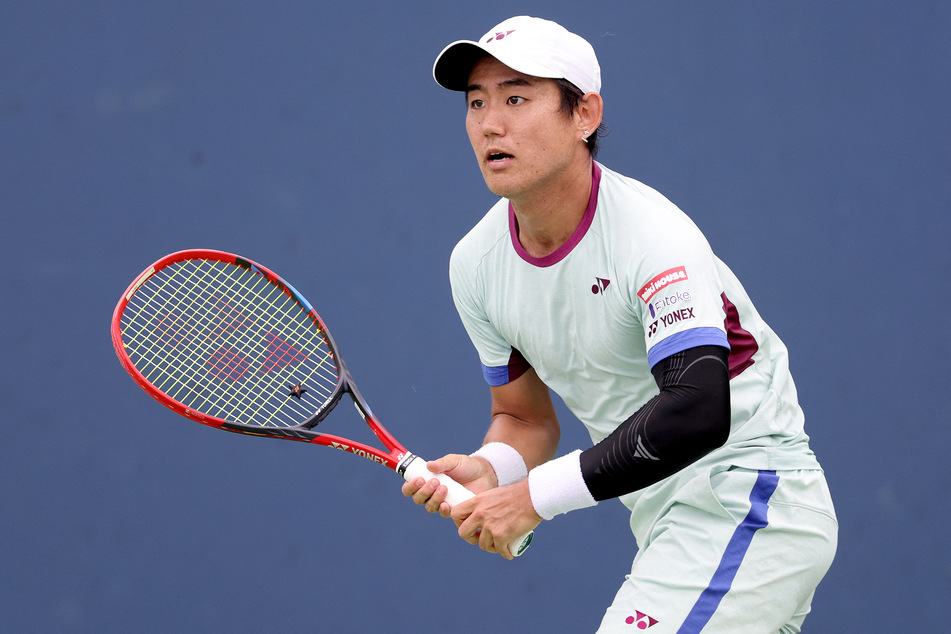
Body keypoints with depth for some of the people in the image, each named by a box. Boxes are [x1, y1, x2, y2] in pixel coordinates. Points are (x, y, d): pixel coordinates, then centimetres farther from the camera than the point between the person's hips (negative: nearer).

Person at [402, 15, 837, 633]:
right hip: (662, 512, 8)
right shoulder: (475, 263, 0)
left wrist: (536, 495, -32)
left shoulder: (652, 234, -24)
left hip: (750, 495, -8)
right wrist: (488, 472, -12)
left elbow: (698, 413, -36)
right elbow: (525, 416, 12)